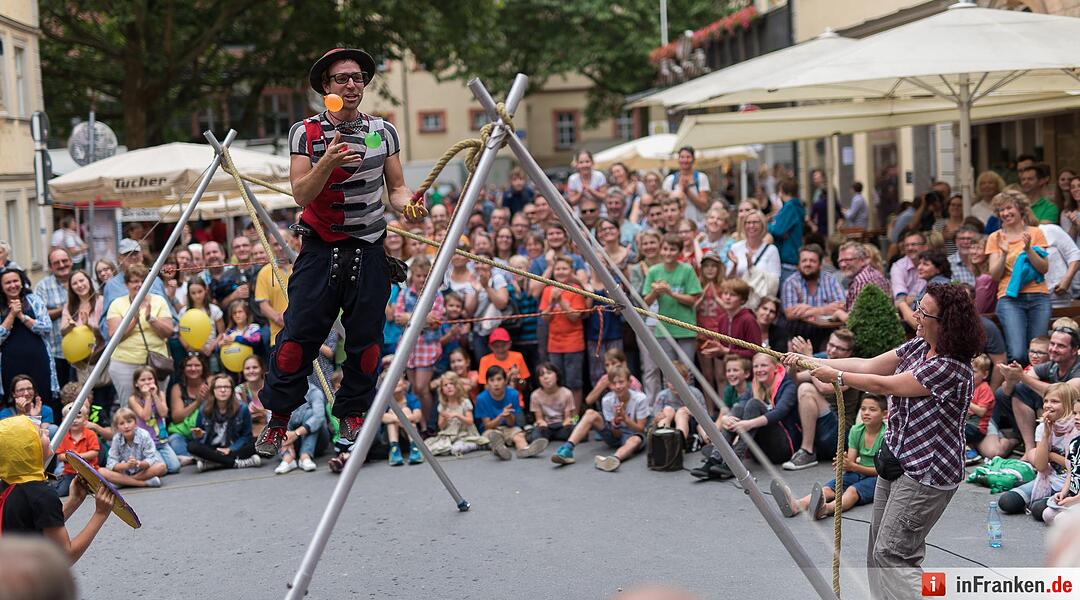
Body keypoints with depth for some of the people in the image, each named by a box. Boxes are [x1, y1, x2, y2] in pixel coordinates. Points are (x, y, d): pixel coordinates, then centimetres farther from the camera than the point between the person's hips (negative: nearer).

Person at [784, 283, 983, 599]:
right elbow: (869, 365, 6)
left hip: (926, 474, -10)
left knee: (891, 554, -10)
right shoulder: (918, 347, 4)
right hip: (897, 461, 10)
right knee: (879, 549, 16)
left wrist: (836, 376, -9)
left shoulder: (950, 367, -24)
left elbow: (883, 385, -20)